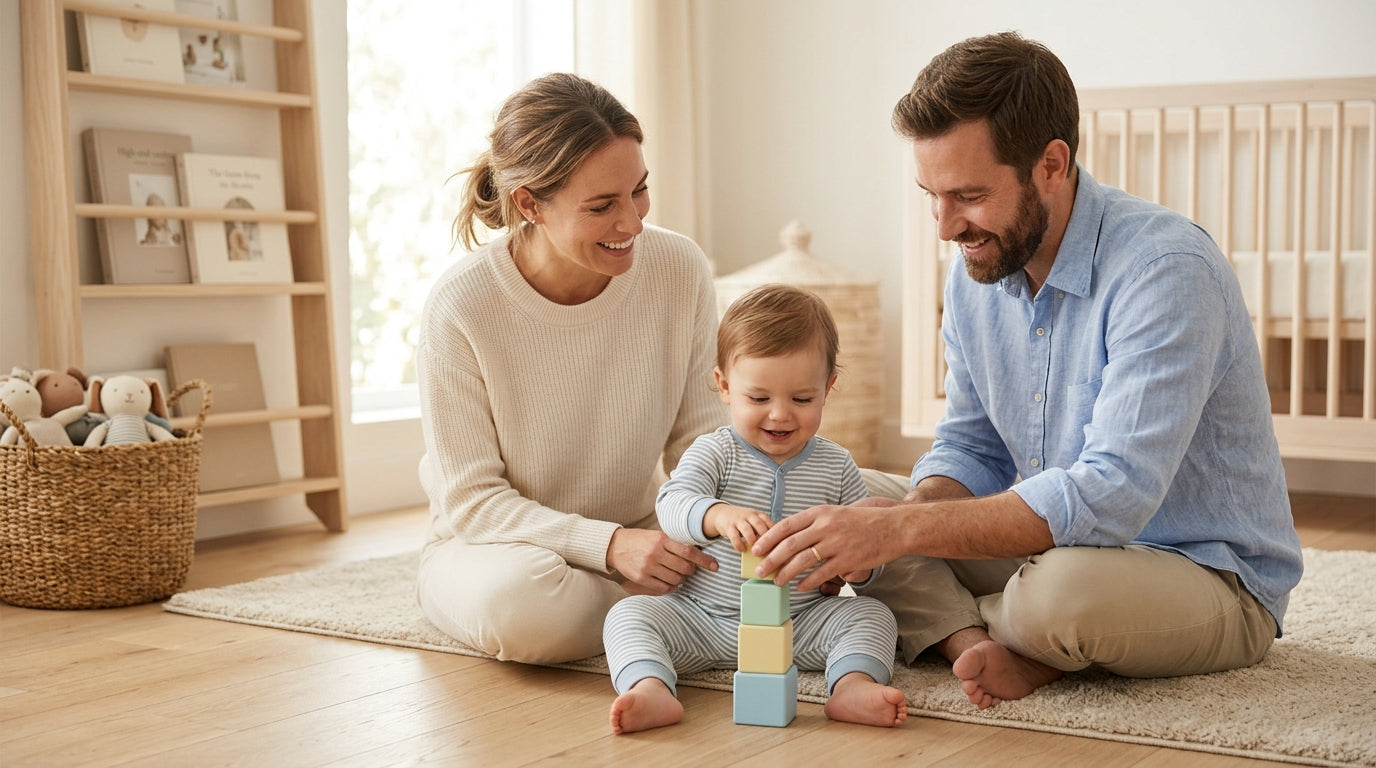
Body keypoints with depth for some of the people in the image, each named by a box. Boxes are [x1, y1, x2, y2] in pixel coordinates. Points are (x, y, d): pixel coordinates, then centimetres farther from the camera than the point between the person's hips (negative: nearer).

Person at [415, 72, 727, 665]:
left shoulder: (679, 270, -12)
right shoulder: (460, 307, -22)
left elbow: (697, 433, -2)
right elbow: (470, 500, -17)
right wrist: (609, 544, -31)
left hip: (635, 538, 3)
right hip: (487, 546, -2)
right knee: (522, 596, -38)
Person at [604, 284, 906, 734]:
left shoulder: (836, 466, 3)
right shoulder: (714, 453, -4)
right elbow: (672, 504, -23)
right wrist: (720, 516, -46)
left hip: (799, 623, 1)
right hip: (706, 619, -1)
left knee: (872, 614, -17)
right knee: (630, 614, -21)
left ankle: (854, 685, -40)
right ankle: (650, 689, -46)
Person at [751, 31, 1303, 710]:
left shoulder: (1168, 271, -26)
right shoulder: (976, 271, 0)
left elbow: (1112, 493, -35)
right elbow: (970, 447, 8)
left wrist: (900, 529, -39)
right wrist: (909, 510, -17)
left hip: (1215, 580, -7)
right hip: (1058, 546, 7)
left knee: (1067, 585, -40)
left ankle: (949, 630, -8)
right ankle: (982, 647, -22)